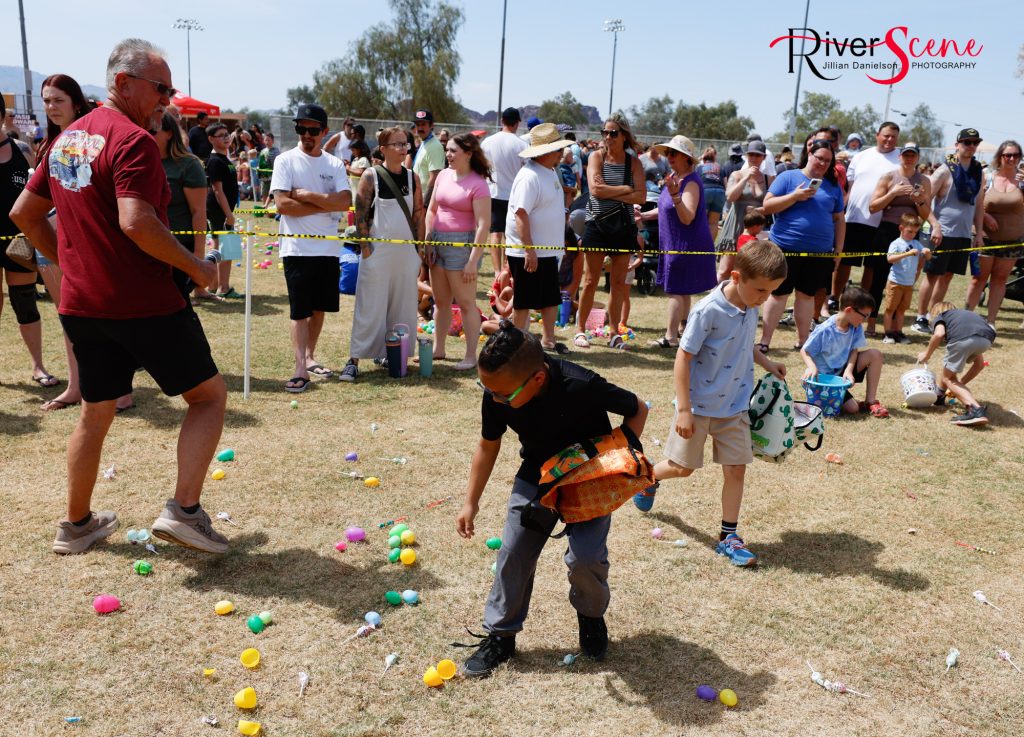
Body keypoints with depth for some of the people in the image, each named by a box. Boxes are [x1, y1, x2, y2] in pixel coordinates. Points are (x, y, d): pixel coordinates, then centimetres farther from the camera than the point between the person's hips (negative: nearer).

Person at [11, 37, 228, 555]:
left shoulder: (66, 139, 14)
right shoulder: (132, 140, -14)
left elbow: (24, 213, 19)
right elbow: (136, 224, -26)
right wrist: (196, 267, -15)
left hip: (81, 304, 8)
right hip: (143, 303, -8)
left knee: (95, 412, 19)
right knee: (209, 395, 4)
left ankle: (76, 525, 29)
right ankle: (184, 510, -5)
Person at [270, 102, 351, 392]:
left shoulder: (335, 164, 8)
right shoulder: (286, 160, -2)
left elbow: (345, 201, -8)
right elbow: (282, 204, -14)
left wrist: (307, 196, -13)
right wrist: (326, 205, -10)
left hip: (328, 248, 4)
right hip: (297, 247, -4)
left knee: (320, 307, 13)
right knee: (300, 311, -4)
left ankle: (309, 357, 28)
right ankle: (301, 368, -4)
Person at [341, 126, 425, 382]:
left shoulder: (412, 178, 8)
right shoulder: (371, 176, -4)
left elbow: (418, 215, 9)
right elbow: (360, 215, -6)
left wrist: (420, 250, 5)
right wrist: (366, 249, -11)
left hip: (406, 251, 4)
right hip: (378, 250, -4)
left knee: (402, 306, 8)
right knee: (370, 307, -3)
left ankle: (389, 354, 21)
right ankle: (354, 359, 3)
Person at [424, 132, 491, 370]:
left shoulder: (478, 184, -12)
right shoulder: (444, 175, 8)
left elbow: (483, 225, -15)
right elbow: (431, 210, 15)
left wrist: (473, 261, -18)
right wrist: (428, 242, 6)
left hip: (461, 243, -7)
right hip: (438, 241, 7)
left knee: (466, 303, 0)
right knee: (440, 301, 15)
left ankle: (471, 356, 9)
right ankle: (438, 349, 28)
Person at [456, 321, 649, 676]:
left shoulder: (581, 387, -36)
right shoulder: (496, 396, -22)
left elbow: (637, 410, -15)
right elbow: (488, 445, 0)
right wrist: (471, 502, 3)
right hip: (536, 476, 4)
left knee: (585, 556, -17)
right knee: (513, 553, -3)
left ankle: (591, 614, 17)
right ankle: (501, 634, 18)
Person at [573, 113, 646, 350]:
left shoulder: (633, 162, 4)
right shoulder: (597, 157, 0)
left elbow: (641, 197, -8)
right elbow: (596, 189, -15)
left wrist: (611, 193, -14)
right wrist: (625, 189, -9)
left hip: (623, 226, 2)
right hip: (598, 224, -2)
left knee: (619, 283, 7)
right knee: (591, 281, 1)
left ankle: (614, 332, 16)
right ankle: (580, 329, 12)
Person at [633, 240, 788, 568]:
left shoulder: (751, 308, -2)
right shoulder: (709, 311, -24)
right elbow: (683, 357, -20)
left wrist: (765, 362, 2)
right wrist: (684, 409, -20)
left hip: (734, 406, 6)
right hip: (699, 405, -5)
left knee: (736, 468, 5)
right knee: (683, 467, 10)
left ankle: (728, 536, 18)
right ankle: (648, 478, 42)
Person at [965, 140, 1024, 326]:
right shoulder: (987, 177, -3)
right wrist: (984, 216, -18)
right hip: (987, 237, -2)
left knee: (1000, 278, 8)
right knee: (979, 278, 1)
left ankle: (991, 320, 14)